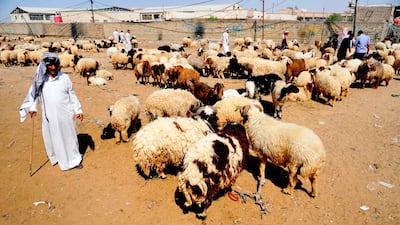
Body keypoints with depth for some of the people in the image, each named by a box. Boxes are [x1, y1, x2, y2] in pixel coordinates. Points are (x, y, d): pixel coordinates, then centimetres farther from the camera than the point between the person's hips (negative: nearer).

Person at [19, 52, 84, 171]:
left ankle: (74, 159, 26)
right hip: (49, 116, 1)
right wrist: (32, 107, -6)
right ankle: (57, 157, 35)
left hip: (65, 115, -1)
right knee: (52, 138, 12)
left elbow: (72, 95, 2)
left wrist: (78, 110, 2)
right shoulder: (41, 79, -2)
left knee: (69, 136, 10)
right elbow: (34, 93, 8)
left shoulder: (64, 78, -5)